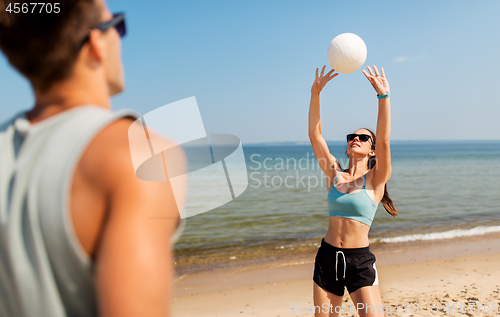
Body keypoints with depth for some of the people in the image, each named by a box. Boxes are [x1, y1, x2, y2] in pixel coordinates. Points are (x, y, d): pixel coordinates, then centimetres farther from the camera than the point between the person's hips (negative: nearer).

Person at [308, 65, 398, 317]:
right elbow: (314, 134, -2)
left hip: (359, 260, -3)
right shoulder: (335, 174, 5)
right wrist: (315, 93, -9)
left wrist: (384, 96, -26)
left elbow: (384, 140, -18)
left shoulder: (375, 179, -3)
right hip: (327, 257, 3)